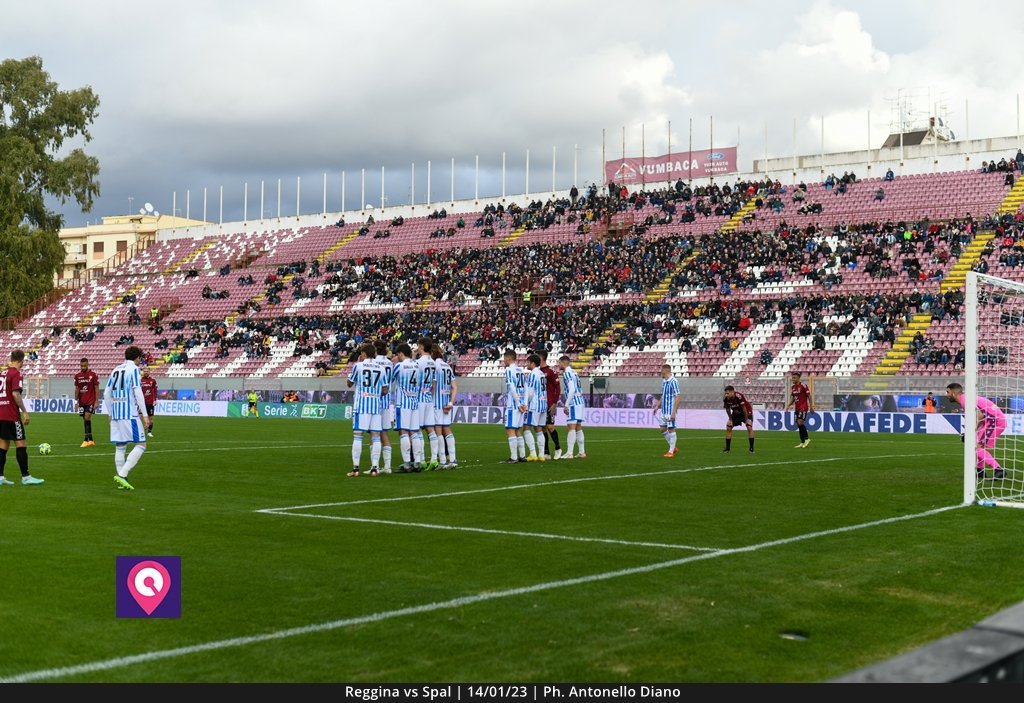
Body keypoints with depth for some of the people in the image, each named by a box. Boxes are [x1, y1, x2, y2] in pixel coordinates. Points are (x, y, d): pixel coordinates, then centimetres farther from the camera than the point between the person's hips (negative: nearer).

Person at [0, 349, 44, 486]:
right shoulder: (16, 373, -11)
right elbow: (15, 394, -19)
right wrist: (24, 412, -17)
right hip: (12, 415, -8)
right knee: (21, 444, -4)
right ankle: (25, 477, -3)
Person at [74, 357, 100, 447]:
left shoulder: (93, 374, -5)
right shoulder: (77, 376, 7)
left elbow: (96, 389, -4)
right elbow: (77, 389, 13)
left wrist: (96, 402, -8)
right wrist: (76, 401, 6)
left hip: (90, 401, -5)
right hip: (81, 402, 5)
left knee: (87, 418, -16)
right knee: (85, 421, 6)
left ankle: (86, 440, -15)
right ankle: (91, 440, 13)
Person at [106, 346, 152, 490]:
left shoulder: (116, 369, 17)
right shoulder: (134, 369, -4)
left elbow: (106, 393, 17)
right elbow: (138, 393, -12)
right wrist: (145, 415, -11)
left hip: (115, 415, 7)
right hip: (130, 414, -7)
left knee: (120, 447, 9)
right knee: (141, 445, -3)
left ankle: (121, 481, 9)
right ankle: (122, 475, -15)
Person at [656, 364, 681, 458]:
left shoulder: (673, 382, -14)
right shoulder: (664, 381, 12)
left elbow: (678, 397, -17)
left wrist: (674, 412, -21)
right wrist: (657, 406, 18)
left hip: (670, 411, -9)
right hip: (663, 410, 9)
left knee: (671, 429, -3)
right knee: (663, 429, 10)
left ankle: (671, 451, 5)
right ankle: (673, 448, 22)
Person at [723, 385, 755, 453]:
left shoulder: (739, 397, -36)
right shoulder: (726, 399, -20)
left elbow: (744, 408, -27)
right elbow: (727, 409, -2)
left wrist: (746, 420, -19)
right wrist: (730, 419, -4)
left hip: (747, 412, -5)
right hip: (736, 413, 5)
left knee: (749, 428, -19)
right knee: (728, 428, -4)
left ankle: (751, 448, -10)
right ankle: (727, 448, 6)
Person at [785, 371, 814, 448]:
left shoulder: (803, 385, -10)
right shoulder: (793, 387, 11)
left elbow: (809, 396, -8)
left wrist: (811, 407, -9)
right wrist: (788, 405, 6)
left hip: (803, 408, -8)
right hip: (797, 408, 8)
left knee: (800, 422, -19)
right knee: (799, 424, 6)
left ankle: (807, 439, -5)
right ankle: (802, 442, 10)